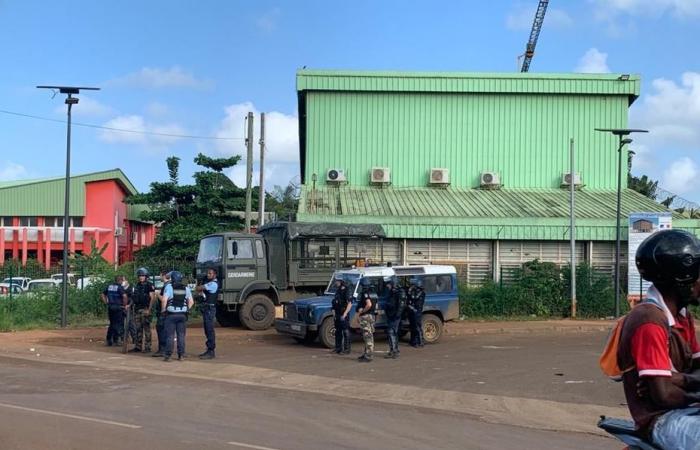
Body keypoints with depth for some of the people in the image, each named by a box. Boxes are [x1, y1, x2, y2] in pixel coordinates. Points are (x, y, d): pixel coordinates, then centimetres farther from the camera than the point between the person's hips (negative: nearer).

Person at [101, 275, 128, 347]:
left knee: (112, 323, 15)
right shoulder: (119, 287, -10)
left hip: (110, 307, 6)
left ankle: (108, 340, 15)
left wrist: (106, 303, 15)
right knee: (118, 324, 2)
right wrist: (125, 305, -11)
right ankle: (116, 340, 2)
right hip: (118, 307, -6)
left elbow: (102, 294, 16)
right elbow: (124, 296, -23)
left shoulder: (109, 286, 11)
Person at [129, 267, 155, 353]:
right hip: (137, 309, 7)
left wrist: (149, 309, -17)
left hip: (145, 310, -7)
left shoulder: (149, 285, -6)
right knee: (138, 328, 9)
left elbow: (152, 298, -11)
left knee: (146, 328, -5)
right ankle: (138, 346, 14)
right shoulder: (137, 285, 15)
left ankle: (147, 347, -3)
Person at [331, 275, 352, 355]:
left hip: (343, 315, -9)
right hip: (337, 315, 9)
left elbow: (350, 304, -21)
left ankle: (346, 349, -2)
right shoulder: (337, 291, 13)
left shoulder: (345, 291, -14)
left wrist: (344, 314, -25)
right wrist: (334, 315, 18)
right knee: (338, 332, 14)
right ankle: (338, 348, 23)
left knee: (345, 332, -5)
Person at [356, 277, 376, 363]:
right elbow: (375, 306, 20)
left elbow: (369, 304, -28)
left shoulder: (365, 294, -15)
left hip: (365, 317, -10)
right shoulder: (372, 293, 14)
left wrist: (362, 311, -16)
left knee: (367, 336, -8)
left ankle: (368, 356, -8)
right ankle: (367, 354, 24)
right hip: (372, 316, 10)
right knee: (369, 336, 15)